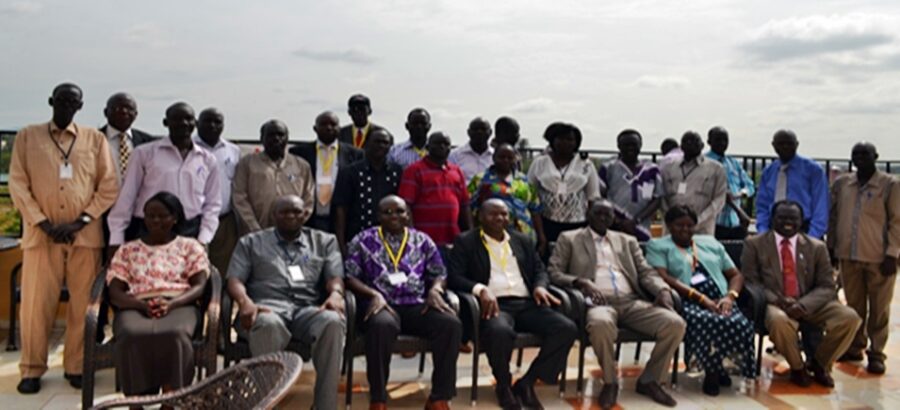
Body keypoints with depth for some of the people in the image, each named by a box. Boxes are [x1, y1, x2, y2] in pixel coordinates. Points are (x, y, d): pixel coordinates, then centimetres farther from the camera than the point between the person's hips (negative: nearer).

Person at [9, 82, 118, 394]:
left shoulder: (95, 139, 6)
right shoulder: (27, 136, 7)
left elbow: (109, 186, 2)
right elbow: (18, 184, 2)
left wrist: (80, 222, -7)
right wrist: (43, 223, -9)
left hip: (85, 234, 0)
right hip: (41, 233, 0)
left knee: (82, 303, 4)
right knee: (36, 303, 1)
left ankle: (76, 366, 16)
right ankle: (32, 369, 14)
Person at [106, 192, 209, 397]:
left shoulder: (190, 246, 18)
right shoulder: (127, 250, 22)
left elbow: (199, 286, 5)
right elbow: (115, 293, 10)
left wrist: (170, 304, -15)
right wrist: (142, 305, -12)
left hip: (178, 306, -1)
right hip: (136, 307, 1)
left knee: (175, 335, -38)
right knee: (132, 336, -36)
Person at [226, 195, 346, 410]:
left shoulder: (324, 241, 23)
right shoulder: (251, 242, 22)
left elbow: (335, 277, 10)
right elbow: (234, 280, 9)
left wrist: (336, 293, -15)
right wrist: (245, 302, -15)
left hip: (308, 309, 1)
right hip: (268, 307, -1)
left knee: (333, 322, -35)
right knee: (268, 325, -40)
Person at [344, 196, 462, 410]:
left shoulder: (422, 241, 15)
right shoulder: (364, 240, 9)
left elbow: (440, 274, 16)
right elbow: (349, 277, 2)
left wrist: (435, 290, -7)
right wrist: (374, 294, -15)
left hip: (417, 305, 3)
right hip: (382, 303, -2)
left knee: (452, 324, -27)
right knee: (382, 325, -39)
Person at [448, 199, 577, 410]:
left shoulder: (523, 241, 23)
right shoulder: (466, 242, 8)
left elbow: (540, 270, 20)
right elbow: (454, 277, -3)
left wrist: (540, 287, -4)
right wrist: (480, 289, -21)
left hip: (526, 303, 5)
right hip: (494, 304, -4)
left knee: (567, 328, -20)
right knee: (500, 331, -39)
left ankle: (527, 382, -6)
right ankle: (503, 385, -8)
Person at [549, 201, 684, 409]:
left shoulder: (628, 241, 25)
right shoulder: (569, 239, 13)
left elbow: (646, 272, 15)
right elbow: (553, 273, 3)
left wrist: (663, 289, -7)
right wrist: (581, 282, -17)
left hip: (632, 301, 4)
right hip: (598, 302, -4)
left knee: (675, 323, -21)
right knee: (601, 324, -40)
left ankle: (649, 380, 0)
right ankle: (610, 382, -12)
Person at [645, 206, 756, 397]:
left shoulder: (710, 242, 25)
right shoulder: (658, 245, 11)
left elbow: (736, 275, 22)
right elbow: (664, 278, -6)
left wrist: (730, 296, -2)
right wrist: (701, 298, -16)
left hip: (718, 302, 4)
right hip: (686, 302, -4)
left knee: (741, 324, -29)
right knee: (707, 323, -37)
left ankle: (720, 366, -3)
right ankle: (711, 371, -11)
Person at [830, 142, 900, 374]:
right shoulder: (841, 184, 7)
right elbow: (833, 216, 12)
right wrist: (831, 247, 10)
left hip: (879, 258, -3)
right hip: (848, 256, 3)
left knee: (879, 308, 4)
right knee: (854, 305, 13)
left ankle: (876, 353, 12)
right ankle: (855, 347, 24)